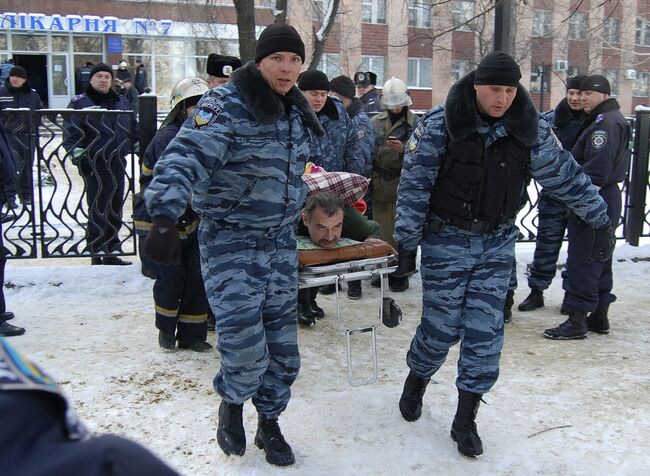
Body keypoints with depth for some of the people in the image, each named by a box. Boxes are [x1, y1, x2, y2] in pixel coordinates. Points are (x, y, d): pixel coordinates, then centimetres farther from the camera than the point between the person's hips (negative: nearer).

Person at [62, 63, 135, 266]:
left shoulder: (122, 103, 15)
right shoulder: (80, 103, -2)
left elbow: (133, 129, 24)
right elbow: (71, 133, -7)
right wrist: (78, 156, -17)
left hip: (117, 163, 6)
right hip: (94, 165, -6)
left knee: (115, 209, 11)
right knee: (98, 211, -7)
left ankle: (111, 252, 22)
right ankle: (97, 253, -1)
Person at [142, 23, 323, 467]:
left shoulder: (297, 111, 9)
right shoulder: (227, 105, -14)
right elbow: (186, 158, -27)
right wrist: (164, 217, -41)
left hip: (281, 239, 7)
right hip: (230, 238, -6)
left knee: (282, 342, 9)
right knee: (244, 341, -15)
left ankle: (269, 423, 31)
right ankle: (232, 402, 18)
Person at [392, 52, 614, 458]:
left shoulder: (531, 130, -3)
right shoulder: (439, 126, -12)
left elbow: (567, 176, 7)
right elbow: (413, 187, -10)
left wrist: (601, 220, 11)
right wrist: (407, 245, -9)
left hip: (497, 243, 3)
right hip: (446, 241, -3)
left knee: (485, 331, 1)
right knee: (441, 326, 2)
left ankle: (466, 419, 15)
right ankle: (417, 380, 34)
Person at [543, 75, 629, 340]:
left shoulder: (606, 122, -15)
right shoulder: (610, 120, 19)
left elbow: (597, 168, -23)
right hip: (607, 200, 11)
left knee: (582, 261, -7)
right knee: (600, 261, 16)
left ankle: (576, 321, -3)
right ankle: (599, 317, 25)